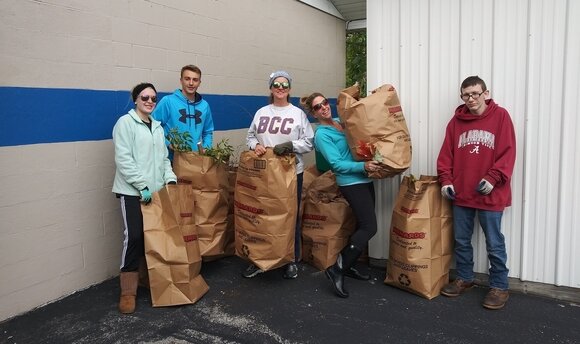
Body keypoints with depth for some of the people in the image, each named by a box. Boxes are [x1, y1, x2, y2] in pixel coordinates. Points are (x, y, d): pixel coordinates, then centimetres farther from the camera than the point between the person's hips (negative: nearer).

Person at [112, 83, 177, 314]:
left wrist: (170, 178, 1)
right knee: (134, 236, -9)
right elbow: (123, 159, -13)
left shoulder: (157, 126, 16)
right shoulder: (125, 122, -5)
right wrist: (142, 185, -16)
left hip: (155, 190, 6)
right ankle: (128, 292, 2)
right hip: (132, 191, -6)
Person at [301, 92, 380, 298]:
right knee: (369, 227, -13)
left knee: (362, 226, 12)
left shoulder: (341, 121, 11)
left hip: (364, 180, 8)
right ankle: (337, 269, -6)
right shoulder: (322, 134, -11)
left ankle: (348, 265, 25)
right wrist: (363, 166, -28)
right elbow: (337, 164, -18)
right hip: (352, 183, -8)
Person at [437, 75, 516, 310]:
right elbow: (446, 153, 5)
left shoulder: (500, 116, -2)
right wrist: (446, 180, -6)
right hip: (461, 193, 4)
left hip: (490, 194, -4)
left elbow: (508, 152, -8)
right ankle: (464, 278, 31)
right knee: (461, 240, 14)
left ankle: (499, 287, 21)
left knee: (494, 244, 6)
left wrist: (493, 178, -18)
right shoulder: (457, 120, 7)